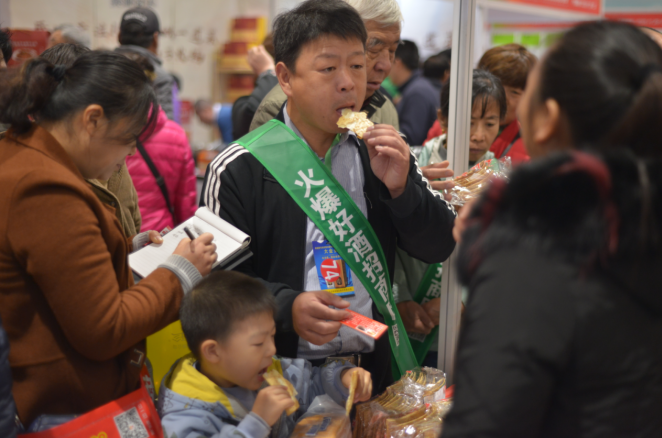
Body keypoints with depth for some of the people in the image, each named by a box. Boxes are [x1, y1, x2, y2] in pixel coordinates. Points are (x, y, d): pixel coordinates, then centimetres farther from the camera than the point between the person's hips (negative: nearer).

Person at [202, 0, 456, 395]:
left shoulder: (382, 155, 2)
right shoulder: (238, 171, -10)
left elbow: (441, 247, 2)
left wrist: (401, 189, -15)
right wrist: (286, 308, -25)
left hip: (372, 367, 3)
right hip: (278, 377, -3)